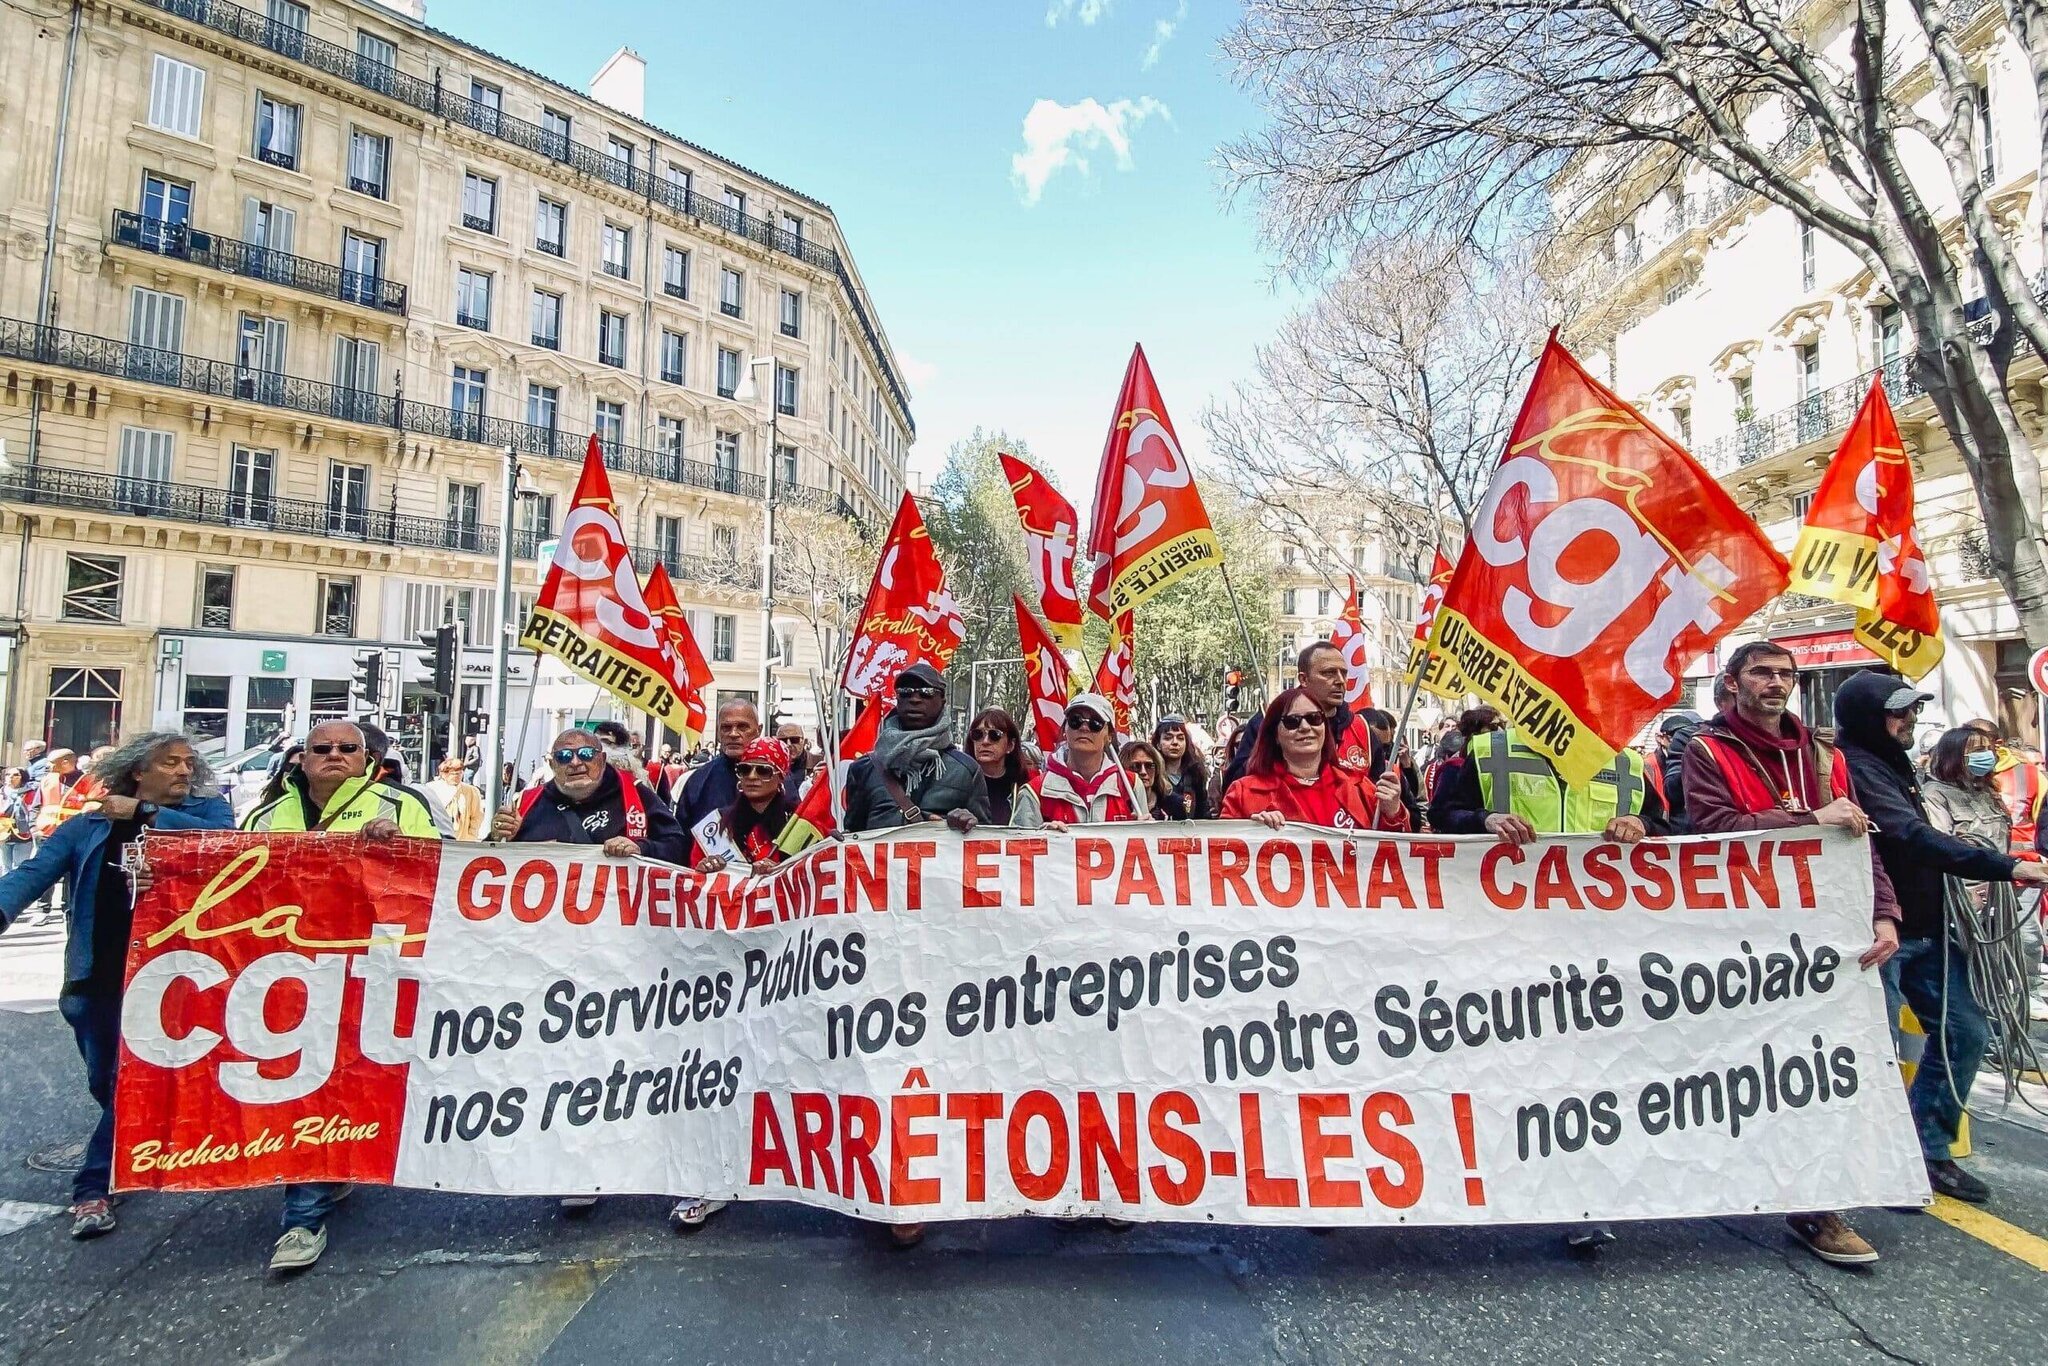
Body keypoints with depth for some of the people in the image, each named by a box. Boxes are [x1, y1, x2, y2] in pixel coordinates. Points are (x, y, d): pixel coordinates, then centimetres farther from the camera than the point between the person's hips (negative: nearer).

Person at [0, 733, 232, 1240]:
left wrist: (144, 813, -10)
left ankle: (93, 1187, 21)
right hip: (100, 977, 2)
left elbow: (222, 841, -18)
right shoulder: (87, 826, 7)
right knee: (107, 1085, 11)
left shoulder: (206, 809, 4)